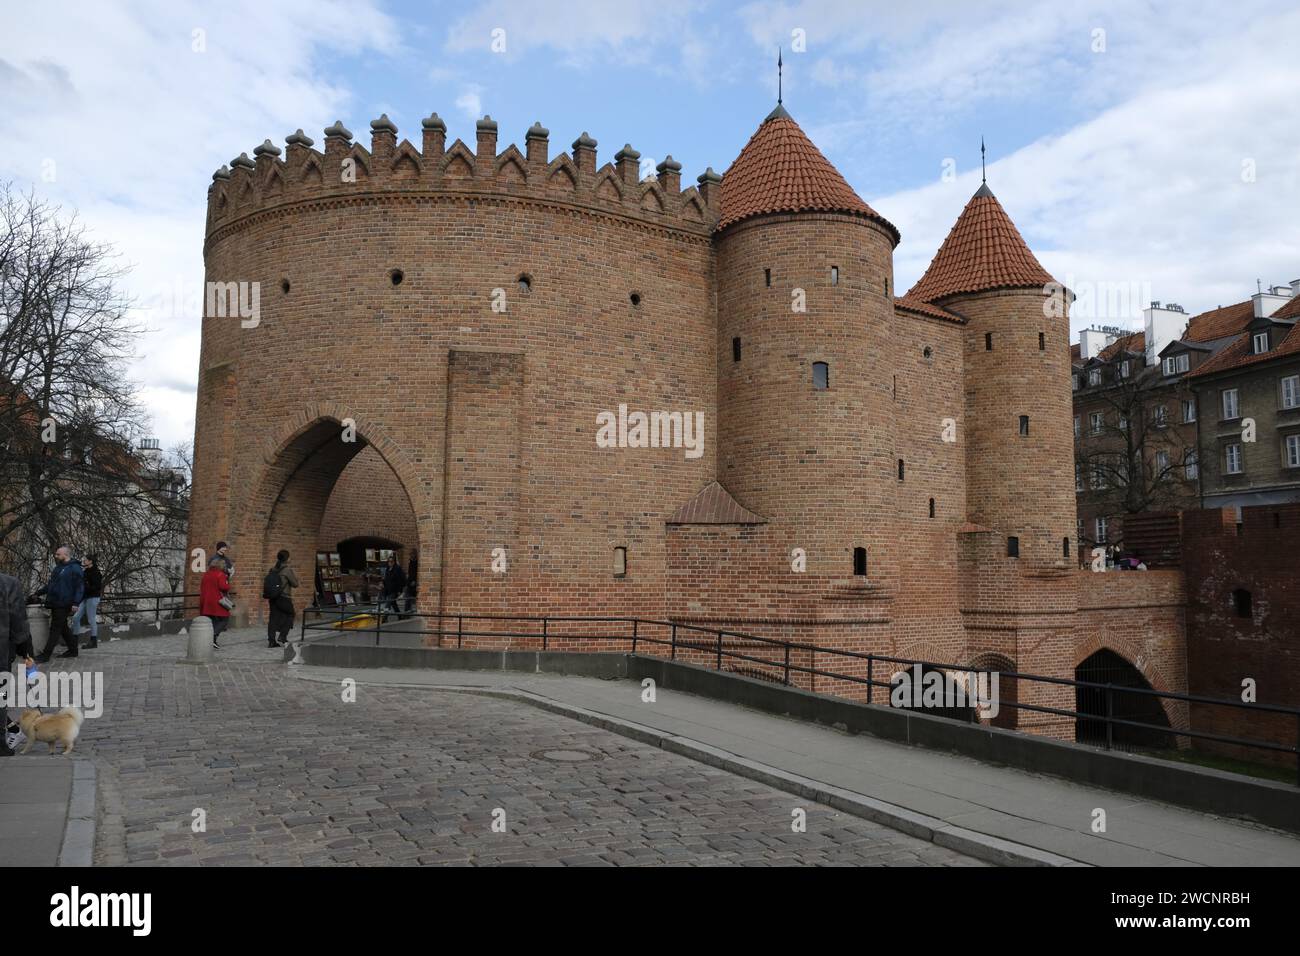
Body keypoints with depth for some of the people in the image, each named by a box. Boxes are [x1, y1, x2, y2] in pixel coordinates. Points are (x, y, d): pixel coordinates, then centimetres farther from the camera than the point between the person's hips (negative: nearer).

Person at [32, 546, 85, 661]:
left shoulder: (74, 568, -9)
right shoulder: (58, 568, 18)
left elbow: (79, 587, -14)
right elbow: (51, 584, 30)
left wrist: (75, 603, -20)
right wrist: (39, 593, 23)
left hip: (63, 604, -9)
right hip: (55, 603, 9)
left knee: (56, 628, -6)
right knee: (63, 628, 13)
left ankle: (46, 654, -5)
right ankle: (73, 650, 21)